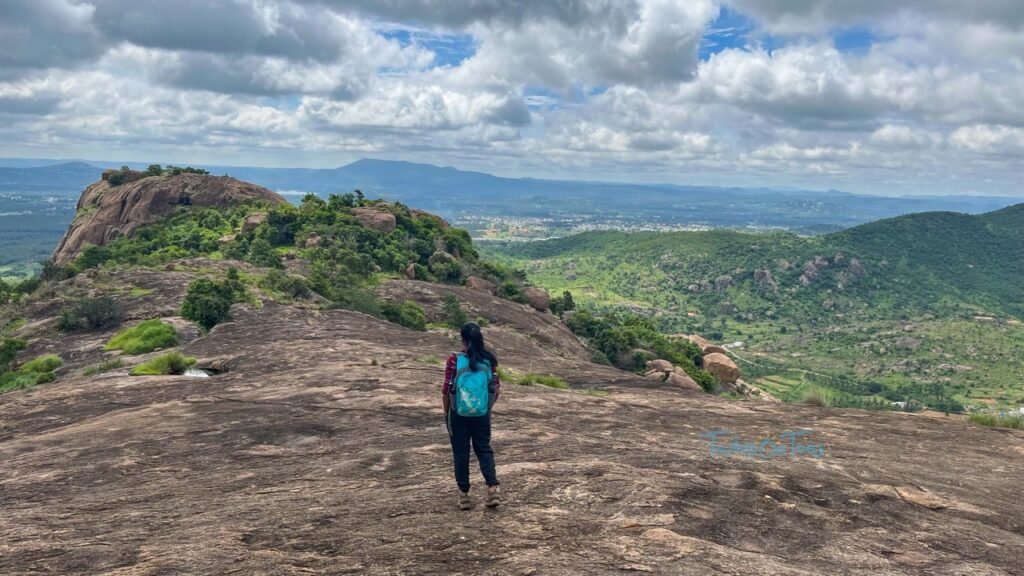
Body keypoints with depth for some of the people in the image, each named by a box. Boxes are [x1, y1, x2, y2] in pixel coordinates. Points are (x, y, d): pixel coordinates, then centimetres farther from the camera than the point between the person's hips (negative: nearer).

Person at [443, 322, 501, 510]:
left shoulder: (455, 360, -12)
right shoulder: (489, 360, -3)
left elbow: (446, 390, -9)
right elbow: (496, 389, 2)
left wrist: (446, 413, 4)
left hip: (459, 415, -2)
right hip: (482, 415, 2)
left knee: (461, 453, 9)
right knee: (484, 449, 15)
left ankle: (464, 495, 15)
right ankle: (492, 488, 2)